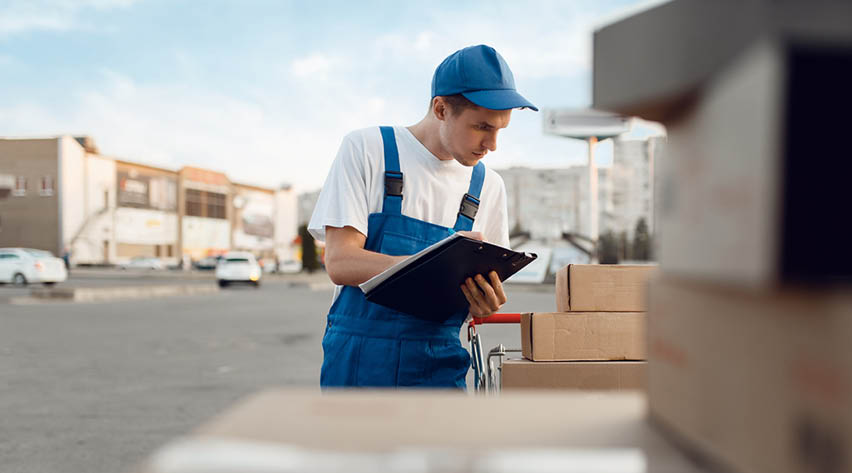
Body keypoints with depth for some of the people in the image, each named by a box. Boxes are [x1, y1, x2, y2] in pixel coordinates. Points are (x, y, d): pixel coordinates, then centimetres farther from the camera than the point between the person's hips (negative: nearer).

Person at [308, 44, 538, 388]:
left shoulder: (488, 186, 8)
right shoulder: (366, 149, -3)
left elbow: (485, 285, 12)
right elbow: (340, 262, -12)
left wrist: (485, 305, -13)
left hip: (438, 366, 3)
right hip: (358, 362, -3)